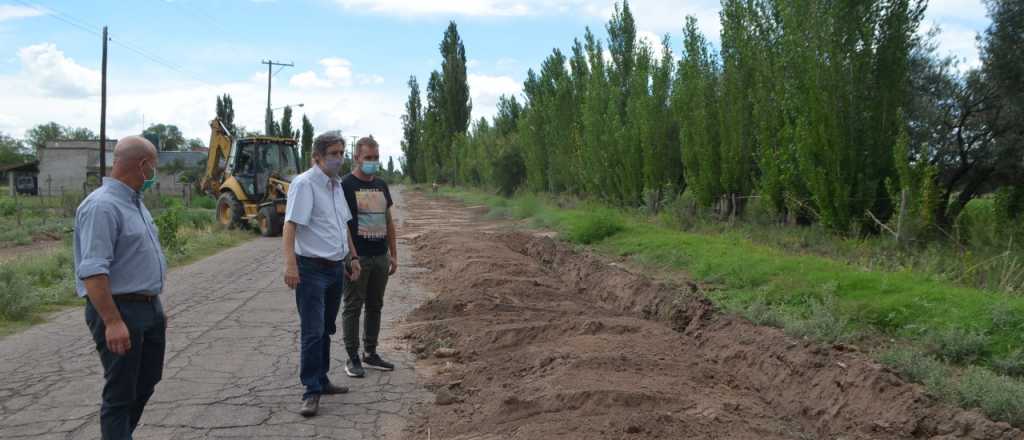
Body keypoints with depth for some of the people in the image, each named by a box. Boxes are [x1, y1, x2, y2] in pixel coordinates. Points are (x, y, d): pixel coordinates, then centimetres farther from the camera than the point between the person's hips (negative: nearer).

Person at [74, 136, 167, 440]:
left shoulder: (135, 202, 12)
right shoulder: (102, 206, -19)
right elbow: (92, 271, -26)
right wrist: (112, 321, -29)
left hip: (149, 309, 10)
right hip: (120, 312, -10)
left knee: (146, 383, 20)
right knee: (121, 393, 2)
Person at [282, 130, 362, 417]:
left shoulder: (337, 185, 14)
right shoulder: (305, 184, -12)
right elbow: (290, 225, -20)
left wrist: (353, 256, 22)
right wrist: (290, 264, -29)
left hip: (336, 268, 8)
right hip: (312, 269, -8)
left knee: (326, 329, 15)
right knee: (312, 332, -6)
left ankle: (321, 380, 26)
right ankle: (312, 392, -1)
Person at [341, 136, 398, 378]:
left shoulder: (381, 185, 12)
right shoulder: (345, 185, -7)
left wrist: (393, 254, 14)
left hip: (380, 257, 6)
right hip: (357, 258, -6)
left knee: (375, 306, 12)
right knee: (353, 307, 1)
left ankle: (370, 353, 23)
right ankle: (352, 358, 10)